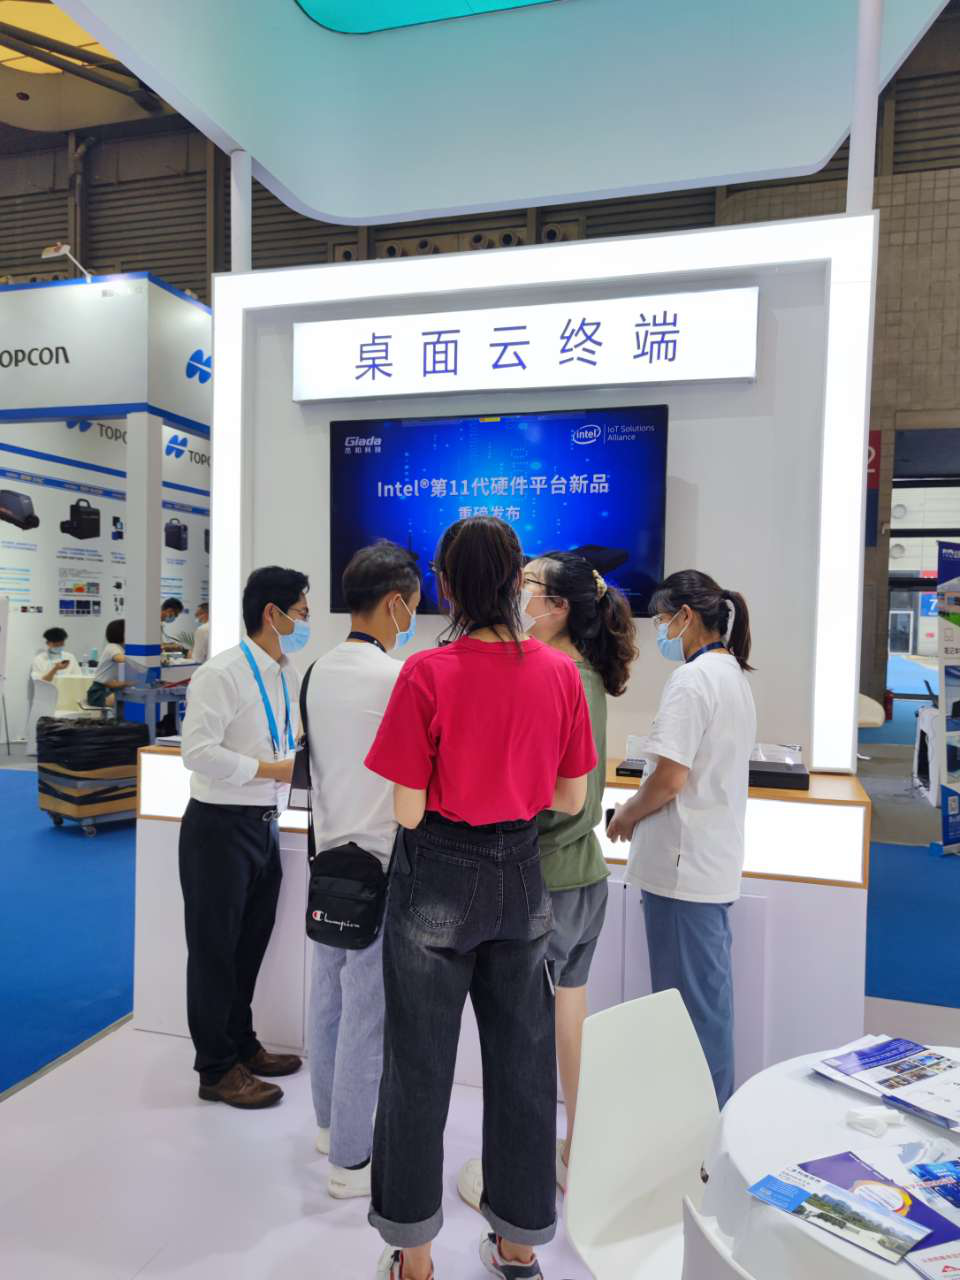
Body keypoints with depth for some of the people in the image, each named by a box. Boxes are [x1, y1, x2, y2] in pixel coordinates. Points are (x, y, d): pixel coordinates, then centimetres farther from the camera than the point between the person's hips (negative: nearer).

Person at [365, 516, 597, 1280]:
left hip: (438, 880, -3)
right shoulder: (560, 673, -7)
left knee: (421, 1064, 14)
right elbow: (570, 799, 1)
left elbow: (408, 812, -15)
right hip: (520, 878, 4)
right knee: (522, 1059, 19)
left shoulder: (427, 674, -17)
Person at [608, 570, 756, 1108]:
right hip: (716, 861, 9)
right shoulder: (735, 675, 11)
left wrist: (625, 817, -4)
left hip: (682, 865, -9)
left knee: (690, 996, 3)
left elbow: (669, 779, -22)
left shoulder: (692, 680, -18)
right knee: (711, 989, 19)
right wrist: (642, 811, 11)